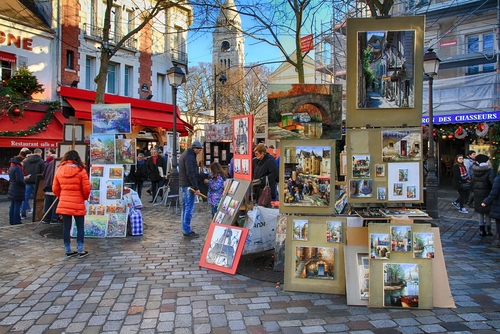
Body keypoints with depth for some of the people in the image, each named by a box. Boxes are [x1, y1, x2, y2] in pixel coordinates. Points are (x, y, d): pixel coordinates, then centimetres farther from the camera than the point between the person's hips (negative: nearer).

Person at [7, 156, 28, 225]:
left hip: (12, 189, 10)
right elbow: (19, 180, -25)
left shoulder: (11, 168, 14)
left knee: (12, 206, 14)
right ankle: (16, 222, -1)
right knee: (17, 206, -4)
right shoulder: (17, 168, -18)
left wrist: (24, 178, 10)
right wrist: (24, 183, -8)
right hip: (18, 191, -10)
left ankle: (11, 221, 20)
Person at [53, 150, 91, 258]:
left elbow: (55, 188, 7)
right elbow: (86, 188, -9)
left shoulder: (59, 170, 4)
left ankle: (68, 250, 16)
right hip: (78, 204, -3)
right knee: (80, 227, 6)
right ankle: (80, 250, 8)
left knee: (66, 227, 9)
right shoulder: (81, 170, -8)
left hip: (64, 204, 3)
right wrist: (85, 197, 10)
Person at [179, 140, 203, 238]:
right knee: (189, 208, -6)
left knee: (185, 207, 13)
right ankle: (187, 231, -3)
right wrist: (196, 188, -21)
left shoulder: (185, 154, 17)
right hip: (188, 186, -11)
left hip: (183, 185, 11)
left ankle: (185, 229, 20)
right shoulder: (189, 157, -16)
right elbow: (191, 174, -22)